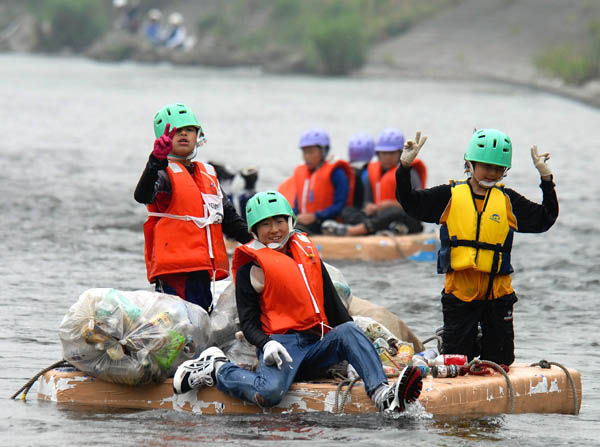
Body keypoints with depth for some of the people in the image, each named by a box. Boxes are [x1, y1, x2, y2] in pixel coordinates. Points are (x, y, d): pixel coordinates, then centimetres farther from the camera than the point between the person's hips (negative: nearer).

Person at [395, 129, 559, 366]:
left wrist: (547, 180, 4)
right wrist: (405, 167, -9)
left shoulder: (509, 201, 9)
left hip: (497, 292, 1)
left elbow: (544, 219, 10)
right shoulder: (450, 196, 4)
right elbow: (410, 202, 3)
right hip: (459, 291, -1)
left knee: (500, 360, 6)